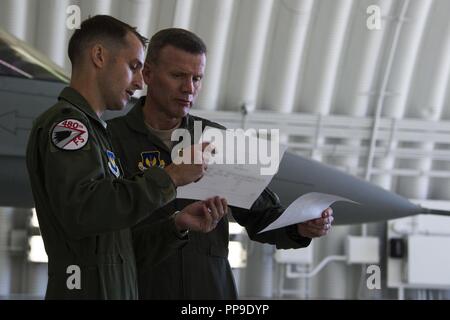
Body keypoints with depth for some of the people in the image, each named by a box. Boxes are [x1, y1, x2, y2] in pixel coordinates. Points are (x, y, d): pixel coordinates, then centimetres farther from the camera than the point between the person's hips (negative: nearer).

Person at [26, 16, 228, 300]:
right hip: (88, 290, -9)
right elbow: (80, 211, -24)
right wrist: (168, 178, -17)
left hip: (118, 290, 9)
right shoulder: (65, 123, -7)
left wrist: (177, 224, 2)